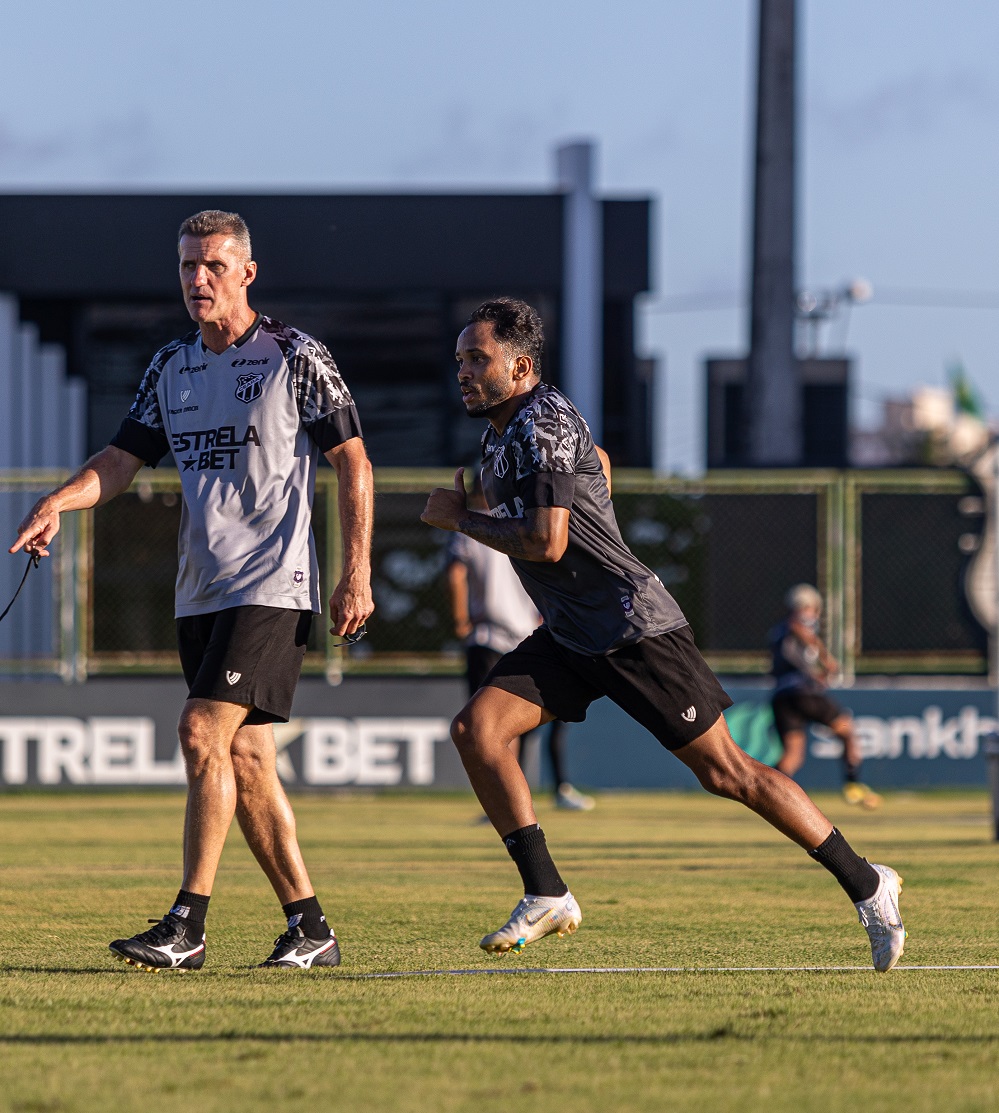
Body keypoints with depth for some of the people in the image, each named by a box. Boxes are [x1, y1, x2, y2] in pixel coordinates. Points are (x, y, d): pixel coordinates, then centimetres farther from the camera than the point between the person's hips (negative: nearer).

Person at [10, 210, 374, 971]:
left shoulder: (296, 358, -5)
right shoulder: (171, 369, 12)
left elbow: (354, 464, -3)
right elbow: (123, 458, 11)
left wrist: (357, 575, -8)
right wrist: (57, 503, -9)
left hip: (273, 586, -7)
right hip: (201, 589, 7)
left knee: (204, 733, -17)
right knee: (244, 758, 5)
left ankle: (187, 927, -16)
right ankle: (310, 928, 12)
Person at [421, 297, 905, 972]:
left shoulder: (545, 422, -18)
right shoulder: (499, 434, 12)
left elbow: (546, 541, -26)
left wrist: (459, 519, -13)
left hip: (634, 629, -9)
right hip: (569, 637, 9)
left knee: (724, 771, -6)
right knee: (476, 728, -9)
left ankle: (866, 884, 6)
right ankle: (547, 896, -5)